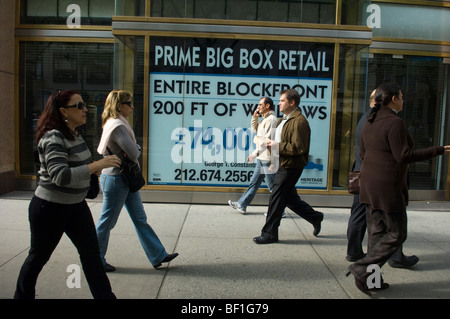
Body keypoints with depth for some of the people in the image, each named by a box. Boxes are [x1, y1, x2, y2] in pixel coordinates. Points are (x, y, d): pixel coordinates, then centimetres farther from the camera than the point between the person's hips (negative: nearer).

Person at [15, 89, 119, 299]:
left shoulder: (75, 135, 5)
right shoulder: (54, 138, -22)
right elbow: (60, 176, -34)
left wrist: (89, 170, 13)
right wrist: (96, 165, -37)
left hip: (76, 205, 8)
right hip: (50, 208, -7)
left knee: (91, 252, 7)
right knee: (39, 257, 12)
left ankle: (104, 296, 16)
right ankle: (22, 296, 36)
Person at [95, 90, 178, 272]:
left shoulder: (118, 124, 12)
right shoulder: (117, 126, -20)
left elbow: (135, 149, 14)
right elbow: (133, 153, -24)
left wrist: (134, 150, -7)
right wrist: (134, 152, -2)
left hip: (126, 179, 10)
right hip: (115, 179, -10)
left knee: (140, 219, 12)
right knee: (107, 221, 6)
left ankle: (158, 255, 19)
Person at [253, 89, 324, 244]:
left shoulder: (299, 121, -16)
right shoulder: (284, 120, 16)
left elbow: (298, 148, -23)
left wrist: (277, 146, -18)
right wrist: (272, 143, 6)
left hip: (291, 167, -10)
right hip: (283, 165, 10)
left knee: (276, 199, -5)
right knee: (289, 198, 17)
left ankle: (269, 233, 7)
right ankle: (315, 217, 33)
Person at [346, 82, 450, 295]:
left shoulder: (370, 122, 11)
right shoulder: (394, 122, -16)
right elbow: (403, 156, -18)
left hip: (370, 185, 9)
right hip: (388, 187, -9)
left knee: (376, 232, 14)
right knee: (396, 234, 3)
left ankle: (372, 278, 20)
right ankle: (362, 269, -2)